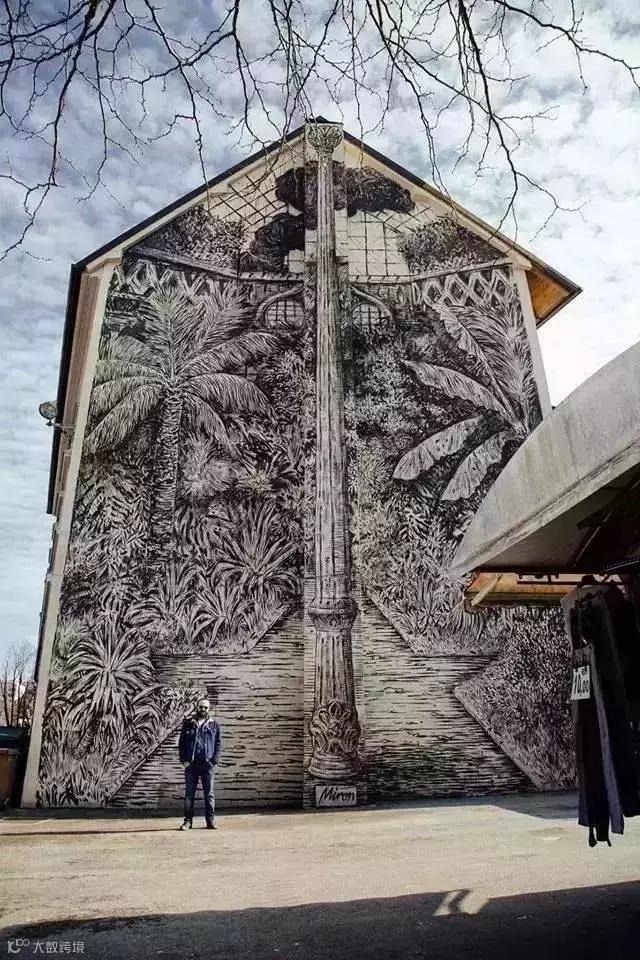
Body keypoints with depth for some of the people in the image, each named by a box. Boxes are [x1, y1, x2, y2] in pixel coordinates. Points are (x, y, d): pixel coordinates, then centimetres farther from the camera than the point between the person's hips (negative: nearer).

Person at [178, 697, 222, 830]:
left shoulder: (214, 724, 7)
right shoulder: (188, 723, 7)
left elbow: (219, 743, 5)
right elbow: (181, 742, 6)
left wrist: (214, 760, -6)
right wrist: (183, 760, -4)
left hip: (207, 764, 0)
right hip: (191, 763, 0)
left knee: (209, 793, 4)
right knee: (189, 793, 4)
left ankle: (210, 820, 10)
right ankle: (188, 820, 12)